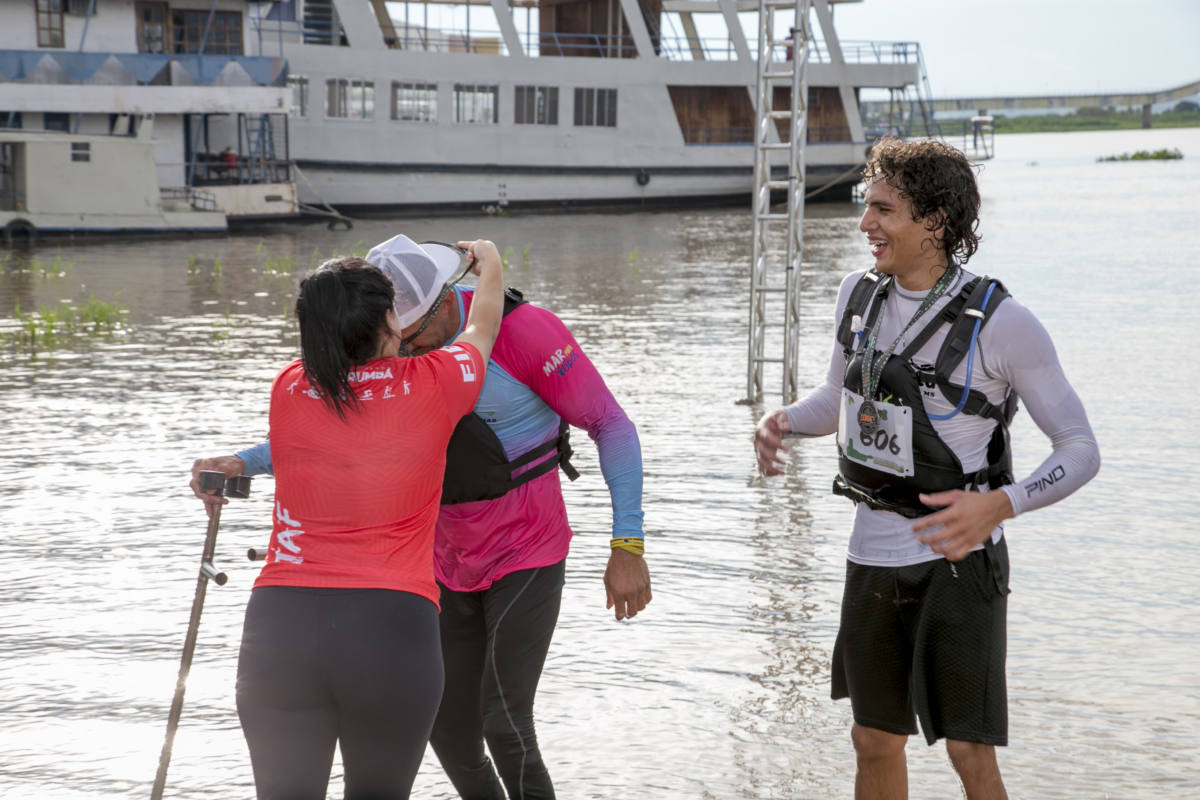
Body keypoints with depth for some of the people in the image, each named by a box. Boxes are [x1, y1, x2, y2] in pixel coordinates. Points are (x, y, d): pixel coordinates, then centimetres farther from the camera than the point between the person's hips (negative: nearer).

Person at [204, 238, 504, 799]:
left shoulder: (289, 390, 6)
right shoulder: (431, 387, 0)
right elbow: (483, 328, 22)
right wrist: (489, 263, 41)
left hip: (280, 625, 2)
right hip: (393, 629, -2)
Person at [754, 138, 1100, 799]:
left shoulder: (1002, 323, -17)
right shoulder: (860, 295, 1)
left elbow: (1080, 450, -12)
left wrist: (999, 504, -30)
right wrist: (781, 421, -4)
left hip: (956, 559, -6)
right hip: (873, 553, 6)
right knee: (875, 743, 15)